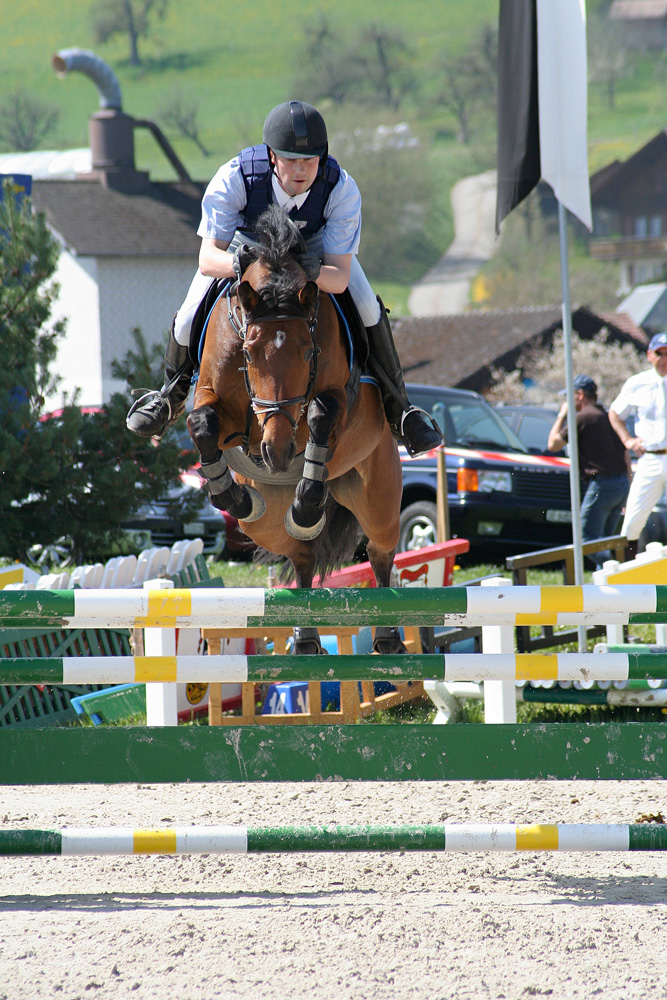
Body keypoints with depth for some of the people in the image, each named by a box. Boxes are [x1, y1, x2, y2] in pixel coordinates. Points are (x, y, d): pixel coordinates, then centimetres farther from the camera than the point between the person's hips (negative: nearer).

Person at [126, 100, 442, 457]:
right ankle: (171, 396, 28)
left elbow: (340, 277, -39)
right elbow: (208, 259, -41)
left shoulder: (342, 190, -41)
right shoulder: (233, 180, -43)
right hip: (246, 239, 0)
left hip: (314, 242, 0)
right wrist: (238, 263, -65)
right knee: (189, 322, -8)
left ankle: (397, 409, 5)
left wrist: (315, 273, -63)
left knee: (368, 310, -18)